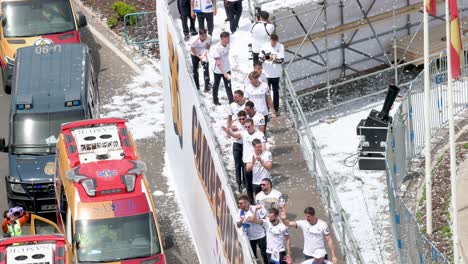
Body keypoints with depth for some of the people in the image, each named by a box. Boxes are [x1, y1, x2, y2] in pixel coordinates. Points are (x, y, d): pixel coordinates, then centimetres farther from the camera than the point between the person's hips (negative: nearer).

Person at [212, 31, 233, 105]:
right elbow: (218, 63, -29)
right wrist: (224, 73, -36)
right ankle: (215, 100, 34)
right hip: (218, 71, -5)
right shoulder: (217, 48, -29)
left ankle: (231, 100, 13)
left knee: (228, 85, 7)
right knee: (216, 85, 16)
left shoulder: (227, 45, -7)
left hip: (227, 69, 5)